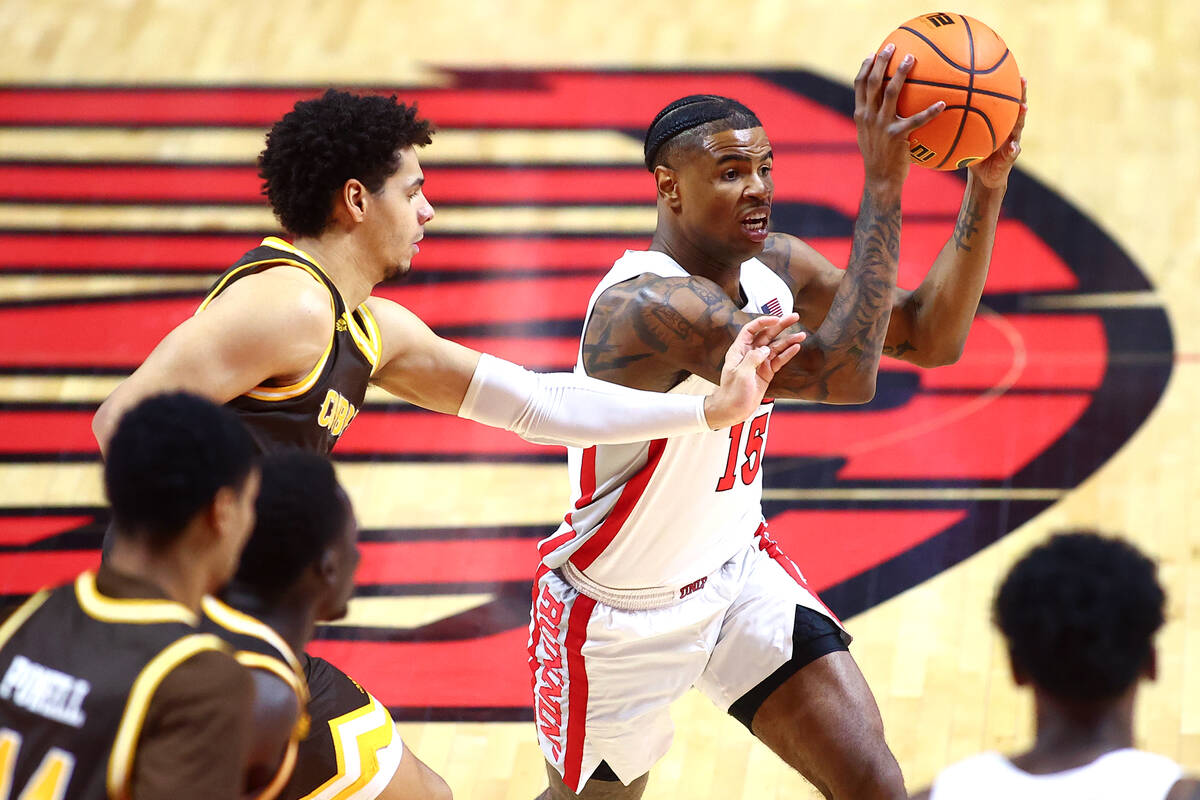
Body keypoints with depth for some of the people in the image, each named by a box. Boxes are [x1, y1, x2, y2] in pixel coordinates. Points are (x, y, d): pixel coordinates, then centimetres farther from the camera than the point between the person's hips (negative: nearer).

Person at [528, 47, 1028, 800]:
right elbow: (841, 372, -44)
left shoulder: (774, 266, -8)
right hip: (620, 612, -6)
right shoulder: (645, 306, -34)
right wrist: (882, 183, -47)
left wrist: (986, 187, -20)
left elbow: (931, 339, -6)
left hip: (739, 570, 6)